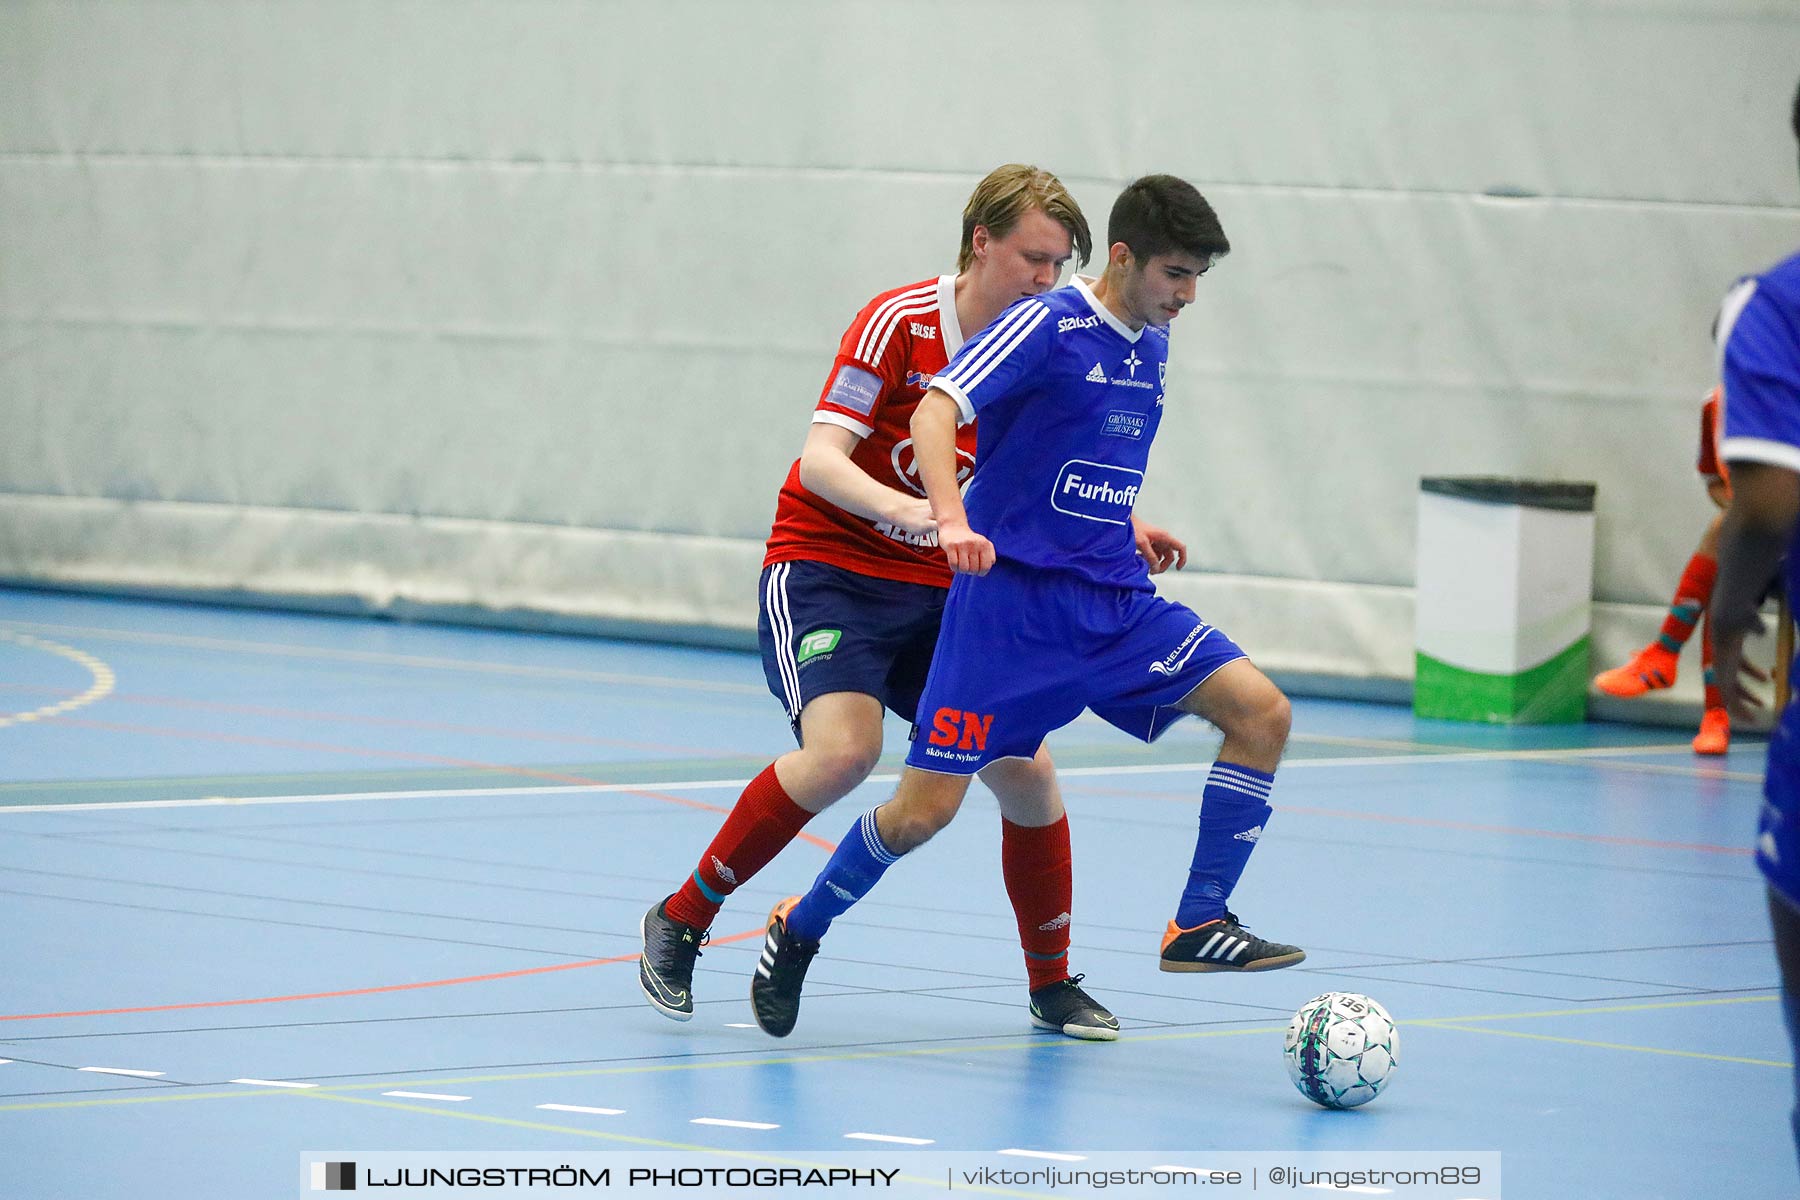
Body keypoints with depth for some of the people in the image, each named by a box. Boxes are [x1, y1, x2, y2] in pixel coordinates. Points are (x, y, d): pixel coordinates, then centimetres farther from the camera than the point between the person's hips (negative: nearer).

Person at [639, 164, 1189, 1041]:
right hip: (827, 566, -6)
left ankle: (1051, 983, 15)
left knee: (1025, 770, -6)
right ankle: (681, 919, -11)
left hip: (939, 590, 6)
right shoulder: (901, 322, -16)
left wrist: (1124, 532, -3)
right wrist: (905, 508, -43)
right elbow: (822, 459, -25)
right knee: (845, 746, -28)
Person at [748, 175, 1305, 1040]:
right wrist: (952, 520, -38)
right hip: (1012, 593, -7)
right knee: (925, 807, -9)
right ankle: (800, 930, 17)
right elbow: (937, 408, -24)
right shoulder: (1047, 326, -11)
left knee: (1260, 711, -12)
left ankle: (1199, 924, -4)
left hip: (1114, 600, 7)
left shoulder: (1151, 346, 12)